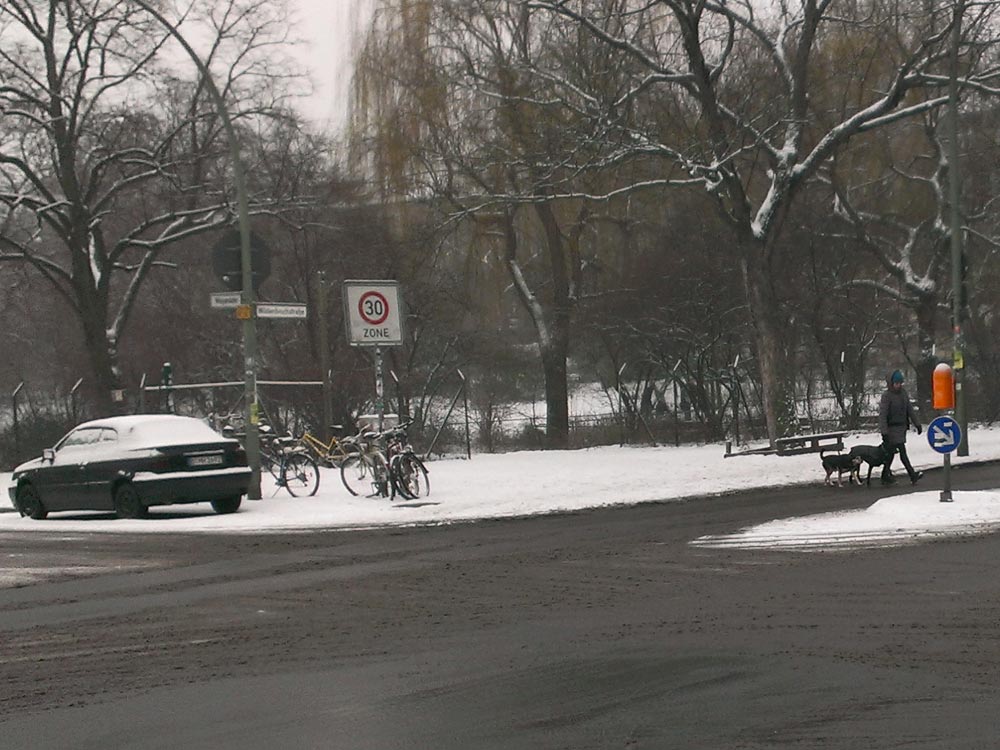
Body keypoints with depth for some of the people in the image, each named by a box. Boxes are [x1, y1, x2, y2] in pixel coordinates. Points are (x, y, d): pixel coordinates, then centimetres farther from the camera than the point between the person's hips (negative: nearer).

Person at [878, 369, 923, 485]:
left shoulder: (903, 392, 9)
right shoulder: (887, 396, -12)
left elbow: (910, 409, 16)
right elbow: (882, 415, -14)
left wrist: (917, 424, 13)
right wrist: (884, 432, -19)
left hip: (902, 427, 7)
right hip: (892, 428, -7)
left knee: (891, 452, 13)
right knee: (902, 452, -12)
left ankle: (885, 476, 21)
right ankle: (913, 476, -16)